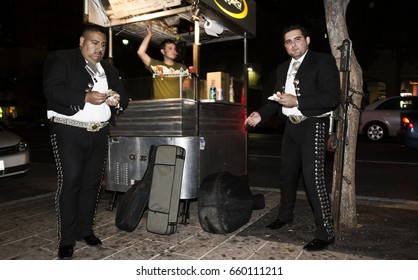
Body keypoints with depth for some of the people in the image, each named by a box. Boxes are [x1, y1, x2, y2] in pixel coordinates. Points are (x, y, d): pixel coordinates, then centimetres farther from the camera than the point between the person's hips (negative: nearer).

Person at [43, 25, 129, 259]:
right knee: (70, 181, -9)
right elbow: (52, 89, -12)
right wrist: (86, 97, -22)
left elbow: (123, 97, 17)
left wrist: (117, 100, -7)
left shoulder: (109, 70, 19)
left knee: (93, 182, 6)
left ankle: (86, 230, 18)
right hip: (69, 131, -5)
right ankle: (67, 239, 1)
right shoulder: (61, 59, 3)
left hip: (99, 133, 5)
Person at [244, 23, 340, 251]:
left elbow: (332, 98, -16)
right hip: (291, 126, 7)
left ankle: (325, 233, 0)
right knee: (287, 174, 16)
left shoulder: (323, 61, -6)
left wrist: (296, 102, -23)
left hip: (313, 125, -7)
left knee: (313, 178, -13)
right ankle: (285, 217, 35)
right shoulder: (282, 69, 14)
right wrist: (260, 114, -1)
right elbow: (277, 99, 17)